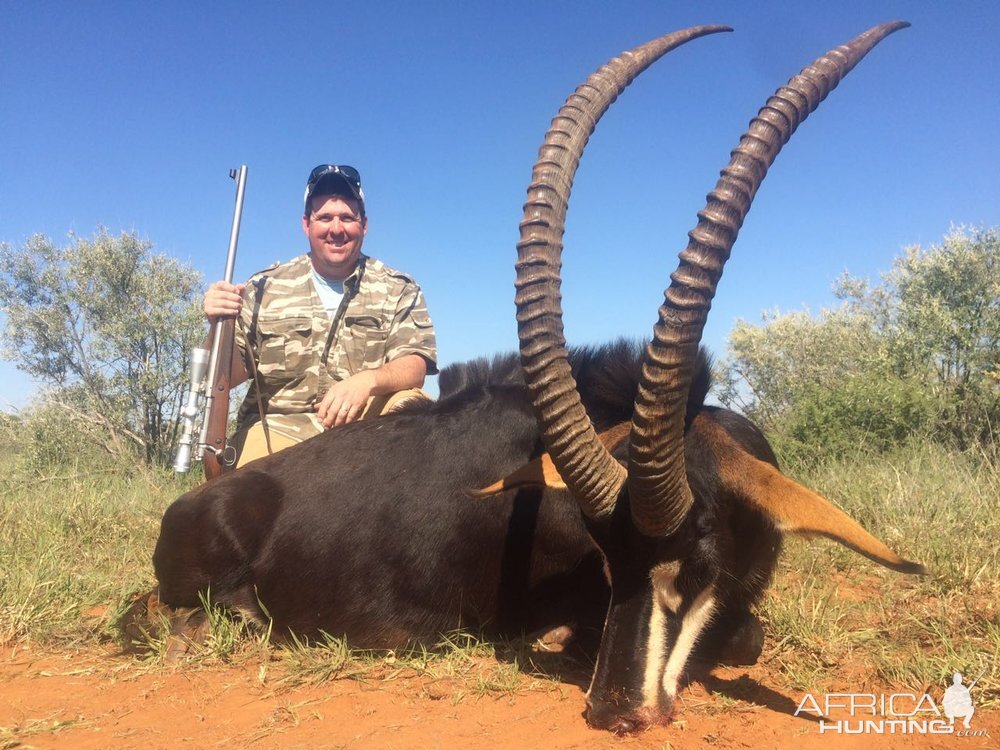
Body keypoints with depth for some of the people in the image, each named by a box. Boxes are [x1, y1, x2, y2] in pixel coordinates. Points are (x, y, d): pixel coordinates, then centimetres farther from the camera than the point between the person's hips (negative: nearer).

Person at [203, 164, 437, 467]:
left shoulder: (398, 290, 3)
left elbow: (413, 368, -10)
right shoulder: (264, 288, 6)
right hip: (280, 428, 0)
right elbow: (232, 374, 4)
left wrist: (367, 380, -33)